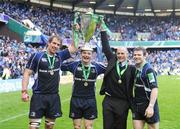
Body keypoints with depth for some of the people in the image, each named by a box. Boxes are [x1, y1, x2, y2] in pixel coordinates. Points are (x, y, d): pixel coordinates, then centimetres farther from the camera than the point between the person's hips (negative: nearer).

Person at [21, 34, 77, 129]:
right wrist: (24, 91, -13)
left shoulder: (60, 56, 6)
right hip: (38, 96, -4)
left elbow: (73, 47, 5)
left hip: (54, 96, 4)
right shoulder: (37, 56, -5)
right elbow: (27, 73, -5)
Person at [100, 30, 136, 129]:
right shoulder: (112, 61, 6)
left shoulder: (131, 69, -1)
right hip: (108, 101, 2)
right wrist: (103, 30, 4)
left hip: (123, 103, -1)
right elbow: (105, 47, 6)